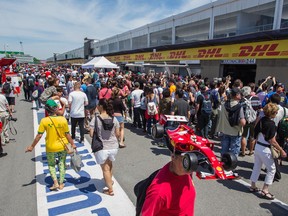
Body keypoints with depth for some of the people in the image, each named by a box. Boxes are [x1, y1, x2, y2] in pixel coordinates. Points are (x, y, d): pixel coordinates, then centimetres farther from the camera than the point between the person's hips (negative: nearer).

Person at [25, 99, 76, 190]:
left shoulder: (44, 121, -15)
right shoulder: (63, 119, -13)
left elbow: (39, 136, -11)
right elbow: (67, 134, -8)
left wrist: (32, 146, 2)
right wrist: (72, 144, 4)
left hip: (51, 147, -1)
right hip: (63, 146, 1)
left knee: (51, 165, 22)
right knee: (62, 164, 19)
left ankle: (55, 182, 13)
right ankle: (61, 183, 27)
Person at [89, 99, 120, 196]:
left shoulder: (96, 118, -15)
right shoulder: (113, 118, -6)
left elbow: (91, 134, -17)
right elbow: (118, 134, -2)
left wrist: (98, 134, 4)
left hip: (101, 148, -3)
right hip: (113, 147, 4)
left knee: (105, 168, 14)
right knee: (109, 164, 30)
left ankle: (110, 190, 22)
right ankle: (109, 180, 49)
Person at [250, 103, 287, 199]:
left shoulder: (261, 120, 2)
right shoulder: (271, 124, -20)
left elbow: (256, 135, 9)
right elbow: (272, 141, -19)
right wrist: (281, 150, -11)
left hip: (257, 146, 7)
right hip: (265, 149, -7)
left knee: (256, 167, 18)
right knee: (271, 169, 8)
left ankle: (253, 186, 29)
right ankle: (265, 190, 10)